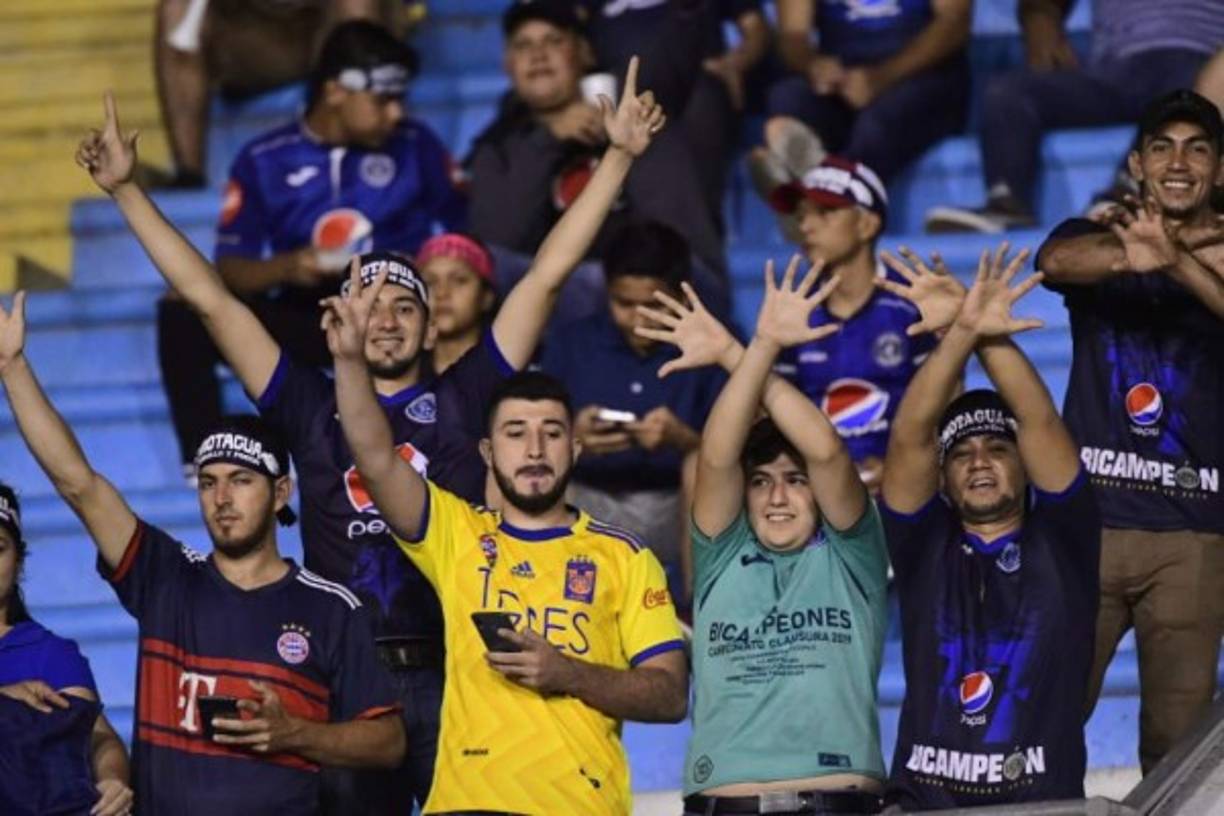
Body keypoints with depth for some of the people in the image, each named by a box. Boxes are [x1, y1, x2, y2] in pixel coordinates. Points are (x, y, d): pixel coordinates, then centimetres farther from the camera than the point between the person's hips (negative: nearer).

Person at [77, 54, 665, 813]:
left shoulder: (463, 398, 10)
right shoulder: (312, 408, 12)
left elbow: (548, 274, 8)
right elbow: (210, 296, 13)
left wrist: (620, 157, 6)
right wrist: (127, 190, 12)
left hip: (453, 672, -1)